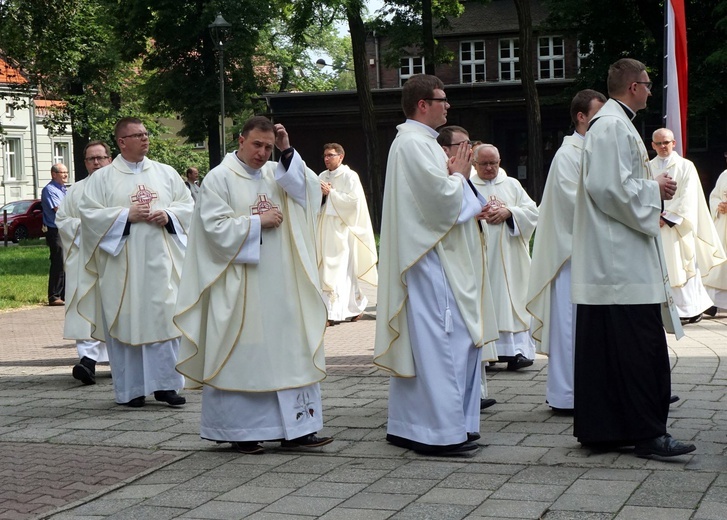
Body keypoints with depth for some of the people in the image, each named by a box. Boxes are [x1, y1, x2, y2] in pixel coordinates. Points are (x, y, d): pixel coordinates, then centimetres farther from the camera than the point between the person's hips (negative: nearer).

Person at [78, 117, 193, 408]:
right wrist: (127, 215, -13)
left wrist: (168, 215, -8)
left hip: (160, 261, 2)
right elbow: (89, 213, -4)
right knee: (126, 323, 0)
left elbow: (188, 205, 11)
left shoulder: (166, 173, 11)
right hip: (123, 263, -2)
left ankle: (165, 384, 7)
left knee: (165, 319, -1)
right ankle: (130, 390, 8)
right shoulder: (102, 178, 3)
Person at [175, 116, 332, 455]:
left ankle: (294, 428, 7)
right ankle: (239, 431, 9)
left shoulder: (277, 173, 12)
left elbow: (310, 192, -3)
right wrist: (258, 221, -11)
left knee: (287, 351, 4)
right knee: (242, 356, 0)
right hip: (239, 285, -5)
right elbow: (216, 227, -11)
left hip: (279, 283, 5)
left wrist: (288, 153, -9)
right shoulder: (220, 178, -3)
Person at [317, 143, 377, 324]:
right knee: (326, 268, 8)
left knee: (337, 270, -9)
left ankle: (333, 313, -10)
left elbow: (353, 200, -15)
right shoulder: (322, 176, 14)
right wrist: (320, 194, -7)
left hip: (341, 228, -7)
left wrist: (331, 192, -13)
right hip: (324, 228, 7)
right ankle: (356, 305, 20)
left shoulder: (350, 176, -5)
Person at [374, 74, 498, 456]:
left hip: (428, 259, 11)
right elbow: (443, 199, -21)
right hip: (431, 260, -11)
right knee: (442, 341, -10)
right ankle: (442, 431, -7)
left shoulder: (417, 141, 18)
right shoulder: (415, 144, -15)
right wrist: (459, 176, -4)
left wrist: (453, 177, 8)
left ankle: (406, 426, 18)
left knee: (419, 340, 12)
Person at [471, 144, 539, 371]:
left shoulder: (512, 185, 15)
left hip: (509, 257, 2)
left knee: (511, 298, -5)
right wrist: (477, 214, -15)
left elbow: (532, 211, 7)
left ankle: (516, 351, -9)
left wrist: (508, 212, -8)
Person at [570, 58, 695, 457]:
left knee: (605, 347, 11)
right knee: (640, 345, -9)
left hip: (611, 261, 11)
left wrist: (652, 189, 15)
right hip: (622, 261, -11)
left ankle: (600, 429, 15)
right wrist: (654, 190, -10)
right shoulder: (613, 127, -14)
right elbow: (611, 188, -22)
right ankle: (648, 433, -7)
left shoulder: (615, 124, 19)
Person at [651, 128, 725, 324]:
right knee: (661, 268, 0)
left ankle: (689, 310, 0)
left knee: (682, 267, -4)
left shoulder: (685, 166, 1)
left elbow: (687, 198, -6)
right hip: (655, 225, 3)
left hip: (678, 226, -3)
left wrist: (668, 217, -13)